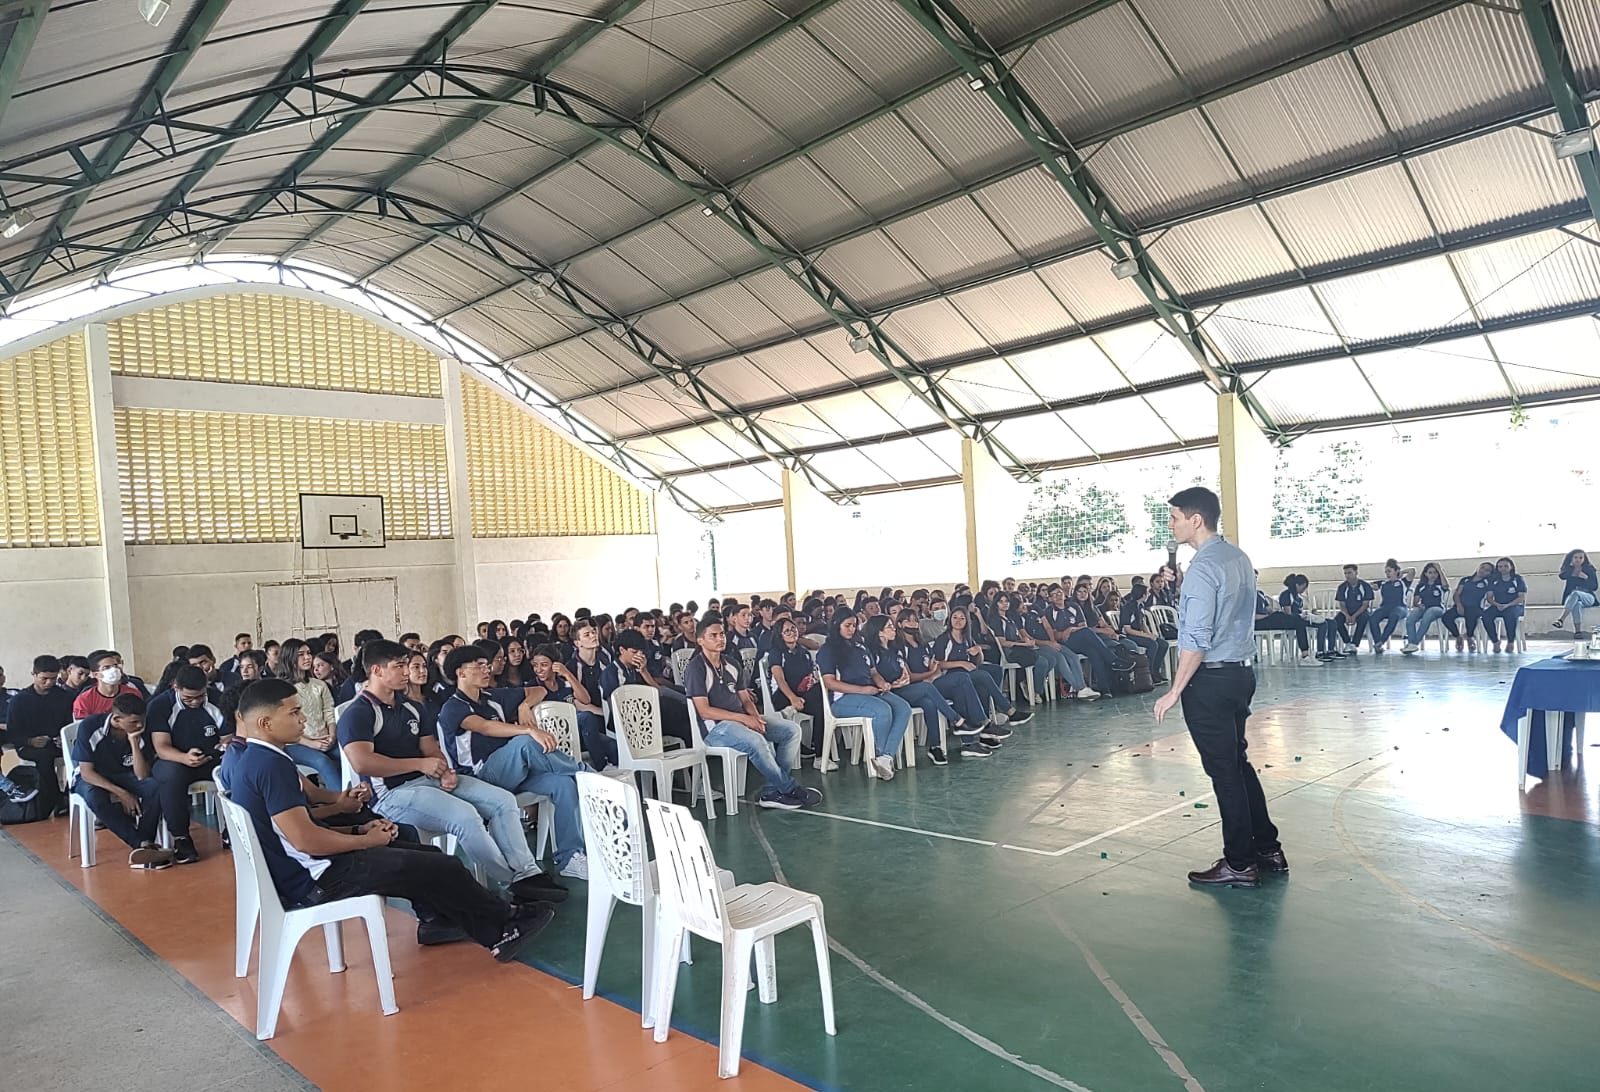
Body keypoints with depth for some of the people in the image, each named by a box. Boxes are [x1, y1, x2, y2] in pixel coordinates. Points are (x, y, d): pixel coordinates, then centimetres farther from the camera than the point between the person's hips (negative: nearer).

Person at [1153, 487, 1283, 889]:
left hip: (1210, 680, -9)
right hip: (1241, 672, 9)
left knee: (1224, 771, 2)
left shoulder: (1203, 568, -19)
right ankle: (1268, 848, 28)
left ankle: (1240, 864, 13)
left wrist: (1175, 691, -16)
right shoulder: (1239, 557, 9)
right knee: (1239, 762, 19)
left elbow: (1197, 640, -22)